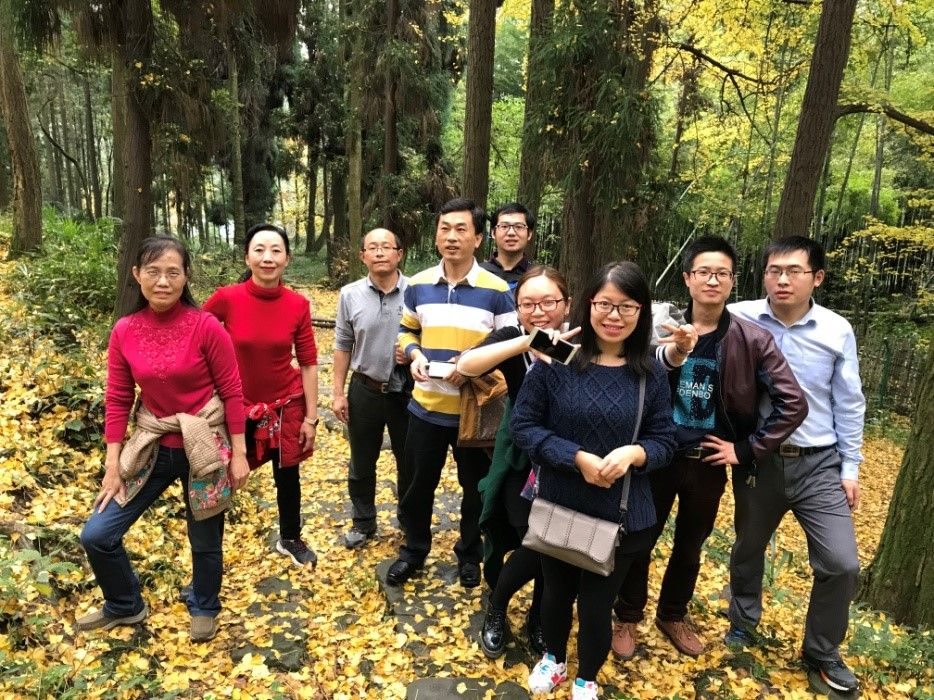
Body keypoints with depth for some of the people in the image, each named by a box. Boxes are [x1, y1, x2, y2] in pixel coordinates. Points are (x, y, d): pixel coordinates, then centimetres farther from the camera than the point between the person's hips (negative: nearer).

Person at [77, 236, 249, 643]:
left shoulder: (206, 326, -15)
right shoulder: (124, 331, -4)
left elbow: (232, 393, -11)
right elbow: (117, 401, 1)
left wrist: (239, 453, -10)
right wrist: (112, 465, 0)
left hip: (203, 447, -4)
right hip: (151, 447, 4)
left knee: (204, 539, 13)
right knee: (96, 535, 6)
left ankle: (204, 609, 42)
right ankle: (126, 606, 34)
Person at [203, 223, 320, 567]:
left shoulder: (298, 305, -12)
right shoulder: (226, 298, -16)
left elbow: (308, 363, -5)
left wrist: (311, 416, -5)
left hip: (286, 404, 1)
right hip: (237, 404, -1)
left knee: (287, 475, 15)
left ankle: (290, 539, 39)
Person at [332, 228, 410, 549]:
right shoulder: (350, 294, -3)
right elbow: (343, 346, 3)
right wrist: (338, 392, 2)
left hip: (407, 391, -1)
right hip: (364, 391, 2)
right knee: (361, 463, 16)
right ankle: (363, 522, 37)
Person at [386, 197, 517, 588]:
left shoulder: (496, 291, -10)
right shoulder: (418, 285, 0)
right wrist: (415, 355, -8)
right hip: (425, 406, 3)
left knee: (475, 489, 16)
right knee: (416, 486, 16)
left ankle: (469, 555, 39)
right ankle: (413, 551, 39)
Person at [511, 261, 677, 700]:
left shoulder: (650, 373, -6)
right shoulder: (556, 360, -13)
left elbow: (665, 441, -1)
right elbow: (523, 425, -12)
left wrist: (635, 453, -23)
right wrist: (577, 458, -23)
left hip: (622, 516, 1)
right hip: (558, 509, 0)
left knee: (596, 605, 17)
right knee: (557, 593, 23)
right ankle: (553, 659, 54)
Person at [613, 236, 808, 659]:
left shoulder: (752, 340, -7)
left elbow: (793, 404, -6)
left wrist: (748, 450, -8)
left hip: (708, 464, 1)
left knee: (690, 548, 20)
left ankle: (672, 617, 43)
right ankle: (627, 618, 33)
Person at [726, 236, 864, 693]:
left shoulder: (837, 331, -6)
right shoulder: (737, 320, -12)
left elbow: (848, 404, 2)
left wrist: (850, 468, 4)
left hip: (819, 465, 1)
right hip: (757, 461, 0)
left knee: (841, 563, 1)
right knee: (748, 550, 18)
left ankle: (821, 651, 28)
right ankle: (742, 624, 46)